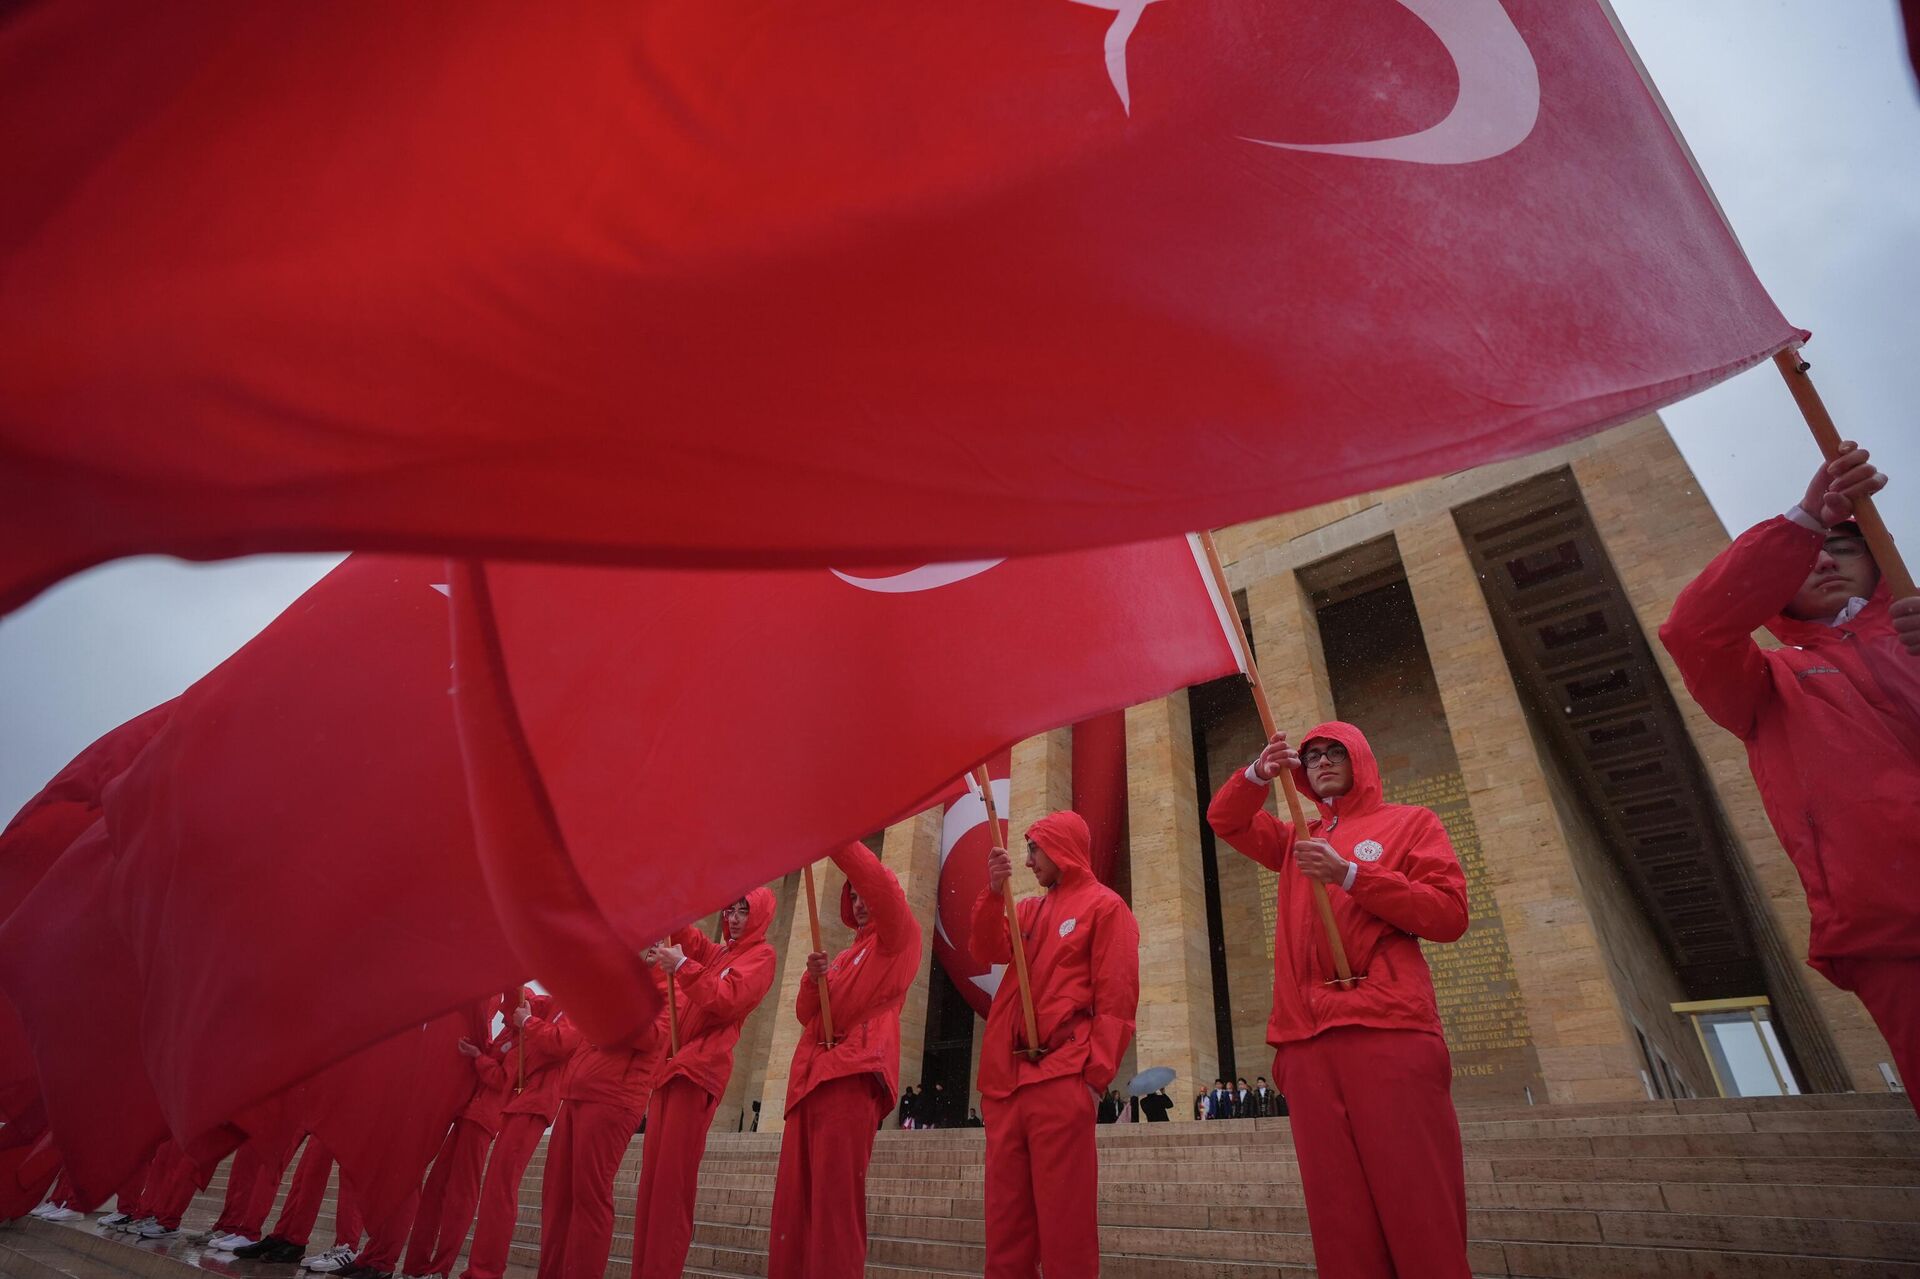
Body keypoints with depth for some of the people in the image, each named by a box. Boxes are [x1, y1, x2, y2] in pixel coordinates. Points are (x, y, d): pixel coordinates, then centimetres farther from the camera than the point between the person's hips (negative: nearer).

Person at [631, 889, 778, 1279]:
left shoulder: (761, 956, -1)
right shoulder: (714, 952, 21)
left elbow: (727, 1001, -14)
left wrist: (681, 966, -21)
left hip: (701, 1065, -7)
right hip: (670, 1061, 7)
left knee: (673, 1173, -10)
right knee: (653, 1170, 5)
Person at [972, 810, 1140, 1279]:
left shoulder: (1104, 906, 1)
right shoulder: (1030, 909, 21)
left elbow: (1117, 998, -6)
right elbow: (989, 951, 7)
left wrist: (1096, 1073, -13)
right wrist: (994, 892, -6)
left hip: (1062, 1075, -7)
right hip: (1007, 1075, 7)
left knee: (1062, 1207, -3)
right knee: (1006, 1206, 9)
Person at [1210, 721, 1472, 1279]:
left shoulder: (1410, 822, 11)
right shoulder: (1296, 841, 25)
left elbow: (1450, 913, 0)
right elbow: (1224, 820, 19)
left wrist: (1349, 874, -10)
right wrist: (1258, 774, -2)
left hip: (1390, 1031, -4)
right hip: (1307, 1040, 4)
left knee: (1418, 1207, -6)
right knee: (1338, 1212, 3)